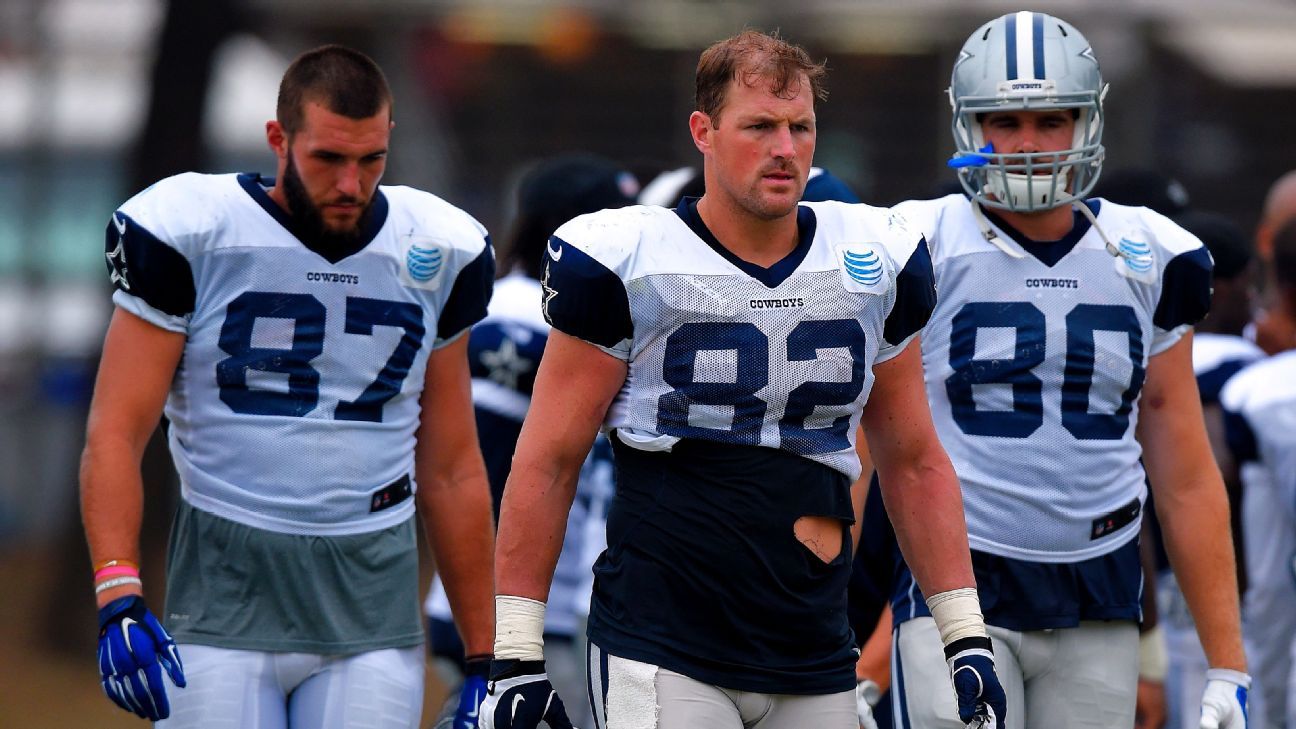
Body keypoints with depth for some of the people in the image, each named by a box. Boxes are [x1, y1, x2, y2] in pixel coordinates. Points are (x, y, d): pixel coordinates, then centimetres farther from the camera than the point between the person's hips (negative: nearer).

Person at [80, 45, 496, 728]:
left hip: (371, 602, 3)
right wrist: (118, 598, -18)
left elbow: (450, 470, 16)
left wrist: (488, 654, 15)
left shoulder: (436, 255, 8)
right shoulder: (189, 235, -3)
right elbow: (115, 434, -4)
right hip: (225, 589, -3)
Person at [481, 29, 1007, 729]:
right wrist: (516, 653, -2)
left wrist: (966, 637, 12)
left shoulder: (878, 263, 9)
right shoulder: (624, 262, -4)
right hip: (662, 651, -4)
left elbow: (914, 463, 18)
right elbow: (546, 464, 0)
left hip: (814, 666, 4)